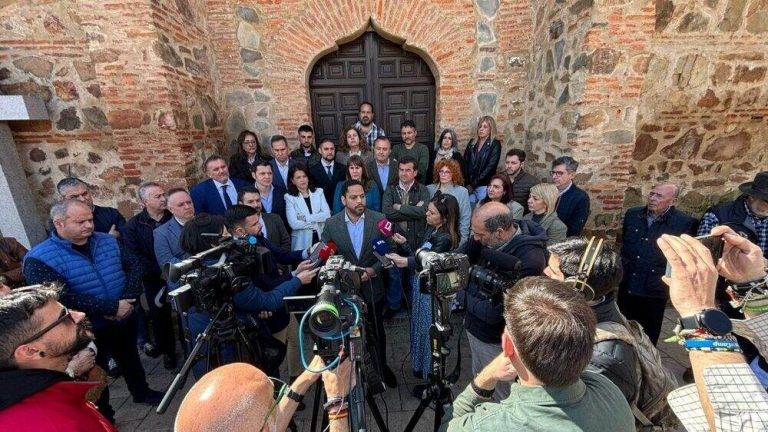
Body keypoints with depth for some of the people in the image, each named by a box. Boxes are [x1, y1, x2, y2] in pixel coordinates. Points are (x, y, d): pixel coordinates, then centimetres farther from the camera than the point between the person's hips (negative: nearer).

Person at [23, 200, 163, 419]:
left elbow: (134, 266, -4)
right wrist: (112, 308, -26)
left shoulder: (108, 241, -3)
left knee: (130, 358, 25)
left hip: (125, 319, 4)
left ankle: (141, 392, 48)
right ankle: (103, 415, 41)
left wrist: (128, 300, -19)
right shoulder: (38, 259, -17)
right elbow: (61, 297, -26)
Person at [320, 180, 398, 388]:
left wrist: (373, 270, -17)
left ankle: (382, 367, 46)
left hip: (373, 288, 0)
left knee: (377, 330, 20)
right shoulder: (331, 224, -10)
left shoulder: (379, 220, -11)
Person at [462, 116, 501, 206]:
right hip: (469, 185, 3)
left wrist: (474, 184, -11)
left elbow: (490, 167, -8)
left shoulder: (495, 145, 0)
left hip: (484, 186, -3)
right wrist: (467, 183, -6)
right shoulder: (472, 142, 13)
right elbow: (464, 163, 7)